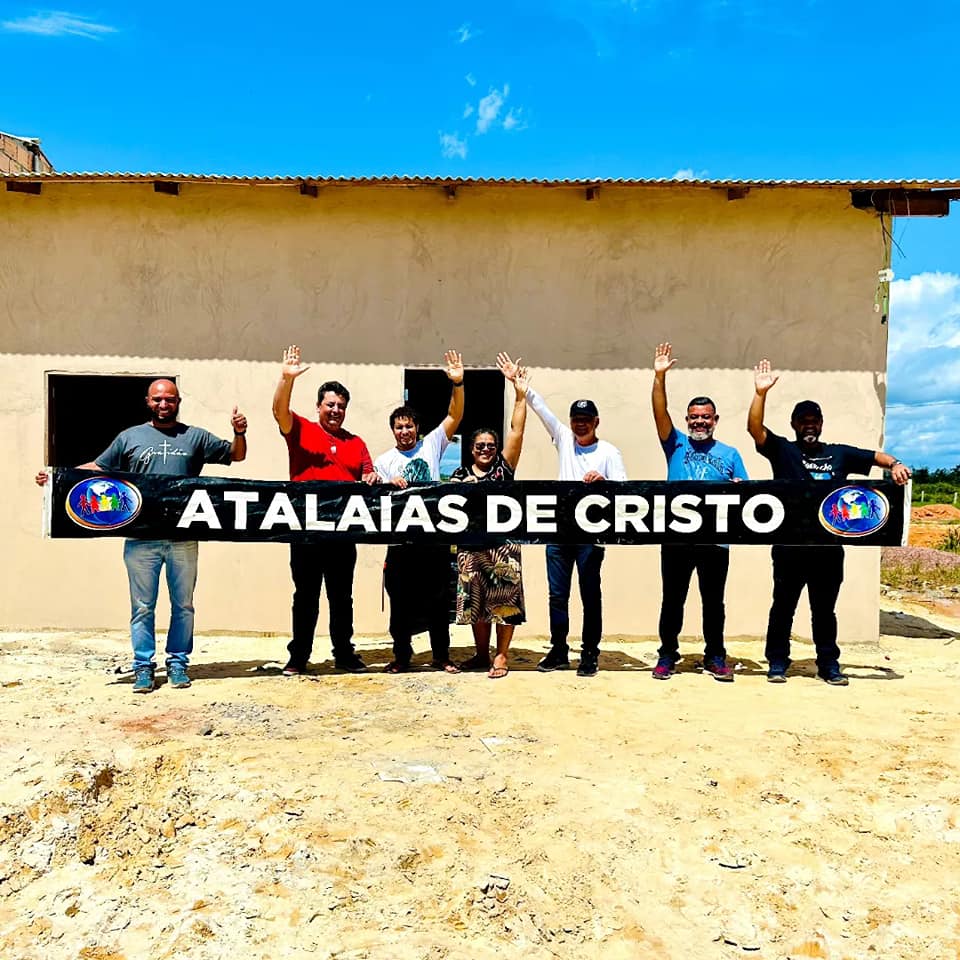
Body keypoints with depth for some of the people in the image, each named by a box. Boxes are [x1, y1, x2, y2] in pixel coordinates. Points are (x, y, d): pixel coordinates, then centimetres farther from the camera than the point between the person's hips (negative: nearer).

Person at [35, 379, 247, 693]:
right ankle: (143, 667, 16)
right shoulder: (130, 437, 9)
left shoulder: (196, 437, 9)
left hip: (183, 538, 0)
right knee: (142, 606, 6)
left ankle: (178, 663, 21)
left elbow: (236, 455, 12)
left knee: (183, 605, 9)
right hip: (141, 538, 0)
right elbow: (98, 467, 15)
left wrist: (239, 433, -7)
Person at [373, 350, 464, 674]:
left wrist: (457, 384, -15)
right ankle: (402, 655, 21)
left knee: (438, 597, 8)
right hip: (401, 539, 0)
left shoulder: (432, 444, 6)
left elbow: (455, 416, -3)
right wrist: (390, 487, -19)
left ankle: (441, 655, 21)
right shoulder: (384, 461, 7)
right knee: (401, 599, 6)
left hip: (435, 535, 0)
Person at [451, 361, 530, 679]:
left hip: (504, 542, -2)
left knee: (504, 597, -1)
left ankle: (501, 655, 9)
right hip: (472, 544, 2)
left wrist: (520, 394, -10)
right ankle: (482, 654, 23)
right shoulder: (460, 474, 8)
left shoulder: (504, 468, 4)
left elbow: (516, 433, -4)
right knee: (476, 598, 9)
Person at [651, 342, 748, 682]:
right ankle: (667, 654, 20)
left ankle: (715, 657, 24)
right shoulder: (676, 444, 6)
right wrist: (659, 377, -21)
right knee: (672, 600, 8)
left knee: (714, 602, 10)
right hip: (676, 538, 0)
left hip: (715, 540, 1)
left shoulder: (730, 454, 9)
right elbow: (660, 413, -8)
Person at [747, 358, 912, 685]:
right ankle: (777, 663, 15)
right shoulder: (782, 450, 4)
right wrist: (761, 393, -21)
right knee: (783, 605, 6)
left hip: (828, 546, 3)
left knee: (824, 609, 13)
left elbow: (876, 456, 14)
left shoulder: (839, 453, 14)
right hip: (789, 545, -3)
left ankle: (829, 664, 22)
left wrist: (895, 464, -8)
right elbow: (755, 428, -10)